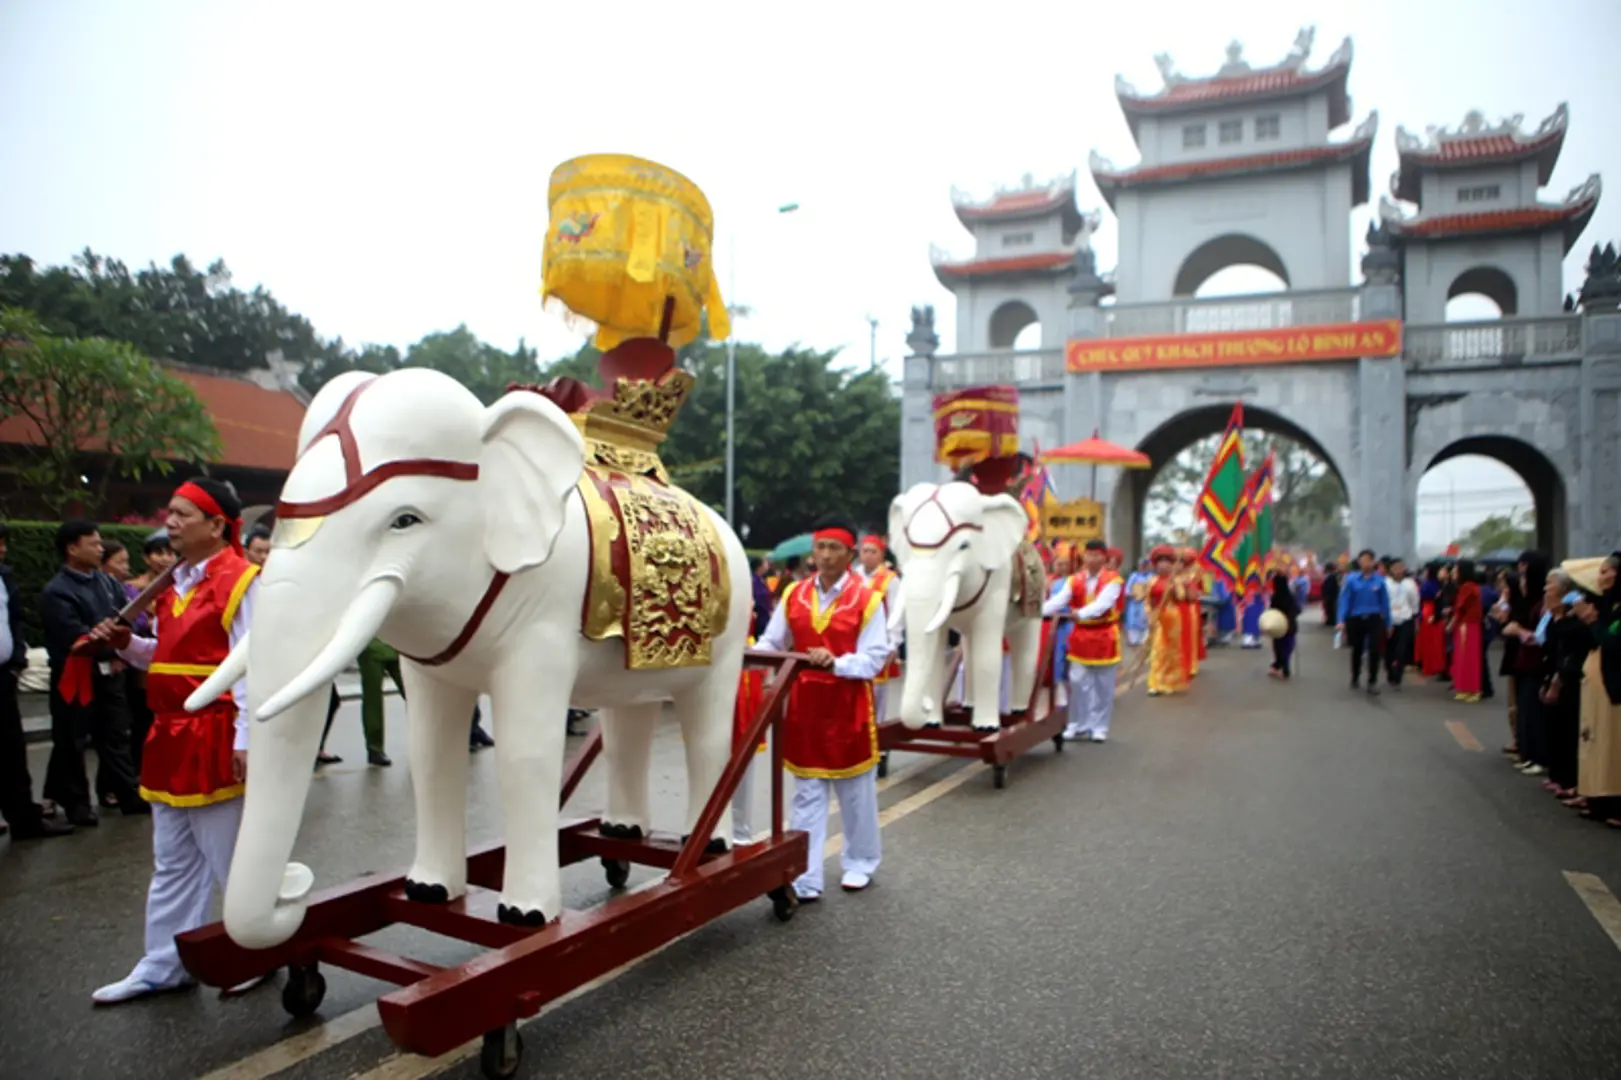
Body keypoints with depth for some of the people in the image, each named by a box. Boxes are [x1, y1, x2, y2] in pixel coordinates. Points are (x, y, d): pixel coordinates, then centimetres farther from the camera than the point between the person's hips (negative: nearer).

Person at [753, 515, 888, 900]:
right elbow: (772, 644, 5)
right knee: (807, 796, 7)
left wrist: (835, 663, -28)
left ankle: (860, 863, 34)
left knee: (855, 793, 14)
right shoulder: (794, 595, 2)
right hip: (804, 704, 3)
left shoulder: (866, 599, -9)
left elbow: (874, 658, -13)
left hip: (848, 707, -2)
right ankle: (805, 878, 13)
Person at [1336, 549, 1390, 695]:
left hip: (1374, 619, 0)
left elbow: (1385, 602, 2)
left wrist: (1387, 623, 4)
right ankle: (1355, 678, 35)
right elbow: (1344, 600, -9)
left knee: (1374, 650, -8)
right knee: (1357, 650, 16)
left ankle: (1372, 682, 4)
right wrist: (1342, 620, -16)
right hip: (1356, 619, 0)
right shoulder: (1351, 579, -7)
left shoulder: (1379, 580, -4)